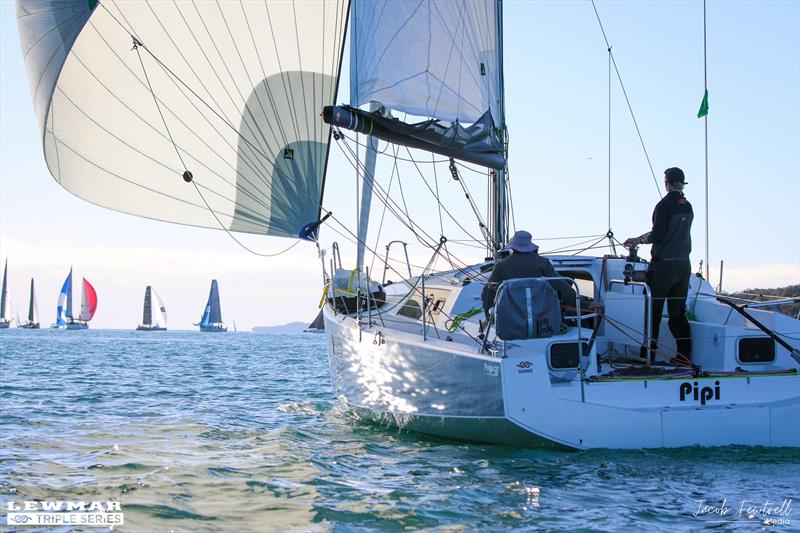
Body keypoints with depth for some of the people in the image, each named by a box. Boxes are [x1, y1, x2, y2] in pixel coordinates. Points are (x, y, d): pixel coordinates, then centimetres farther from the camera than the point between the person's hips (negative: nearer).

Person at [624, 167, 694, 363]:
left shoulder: (664, 205, -13)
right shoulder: (688, 207, 10)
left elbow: (658, 236, -18)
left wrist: (638, 240, -4)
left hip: (664, 264, -6)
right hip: (684, 265, 6)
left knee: (654, 308, 4)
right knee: (678, 311, 8)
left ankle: (650, 348, 7)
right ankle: (685, 353, 4)